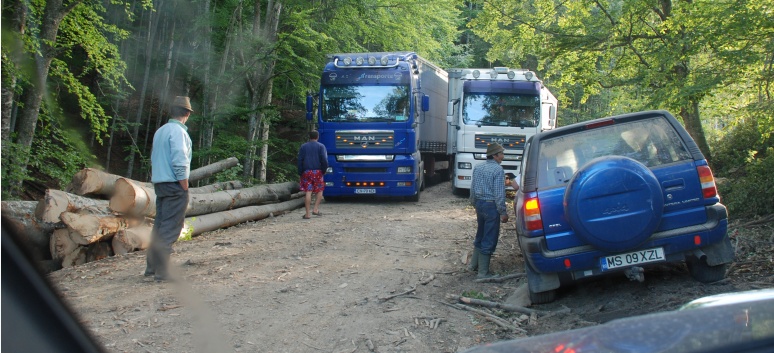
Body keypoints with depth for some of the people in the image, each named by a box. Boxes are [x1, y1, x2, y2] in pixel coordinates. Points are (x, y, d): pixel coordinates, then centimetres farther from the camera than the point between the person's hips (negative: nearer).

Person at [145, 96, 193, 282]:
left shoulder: (160, 131, 15)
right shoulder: (178, 131, -12)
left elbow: (154, 158, 16)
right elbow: (179, 162, -19)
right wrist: (185, 188, -12)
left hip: (160, 183, 9)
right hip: (175, 185, -9)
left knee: (160, 225, 14)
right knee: (170, 228, -7)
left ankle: (152, 266, 19)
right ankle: (162, 271, -8)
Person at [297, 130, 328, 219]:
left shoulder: (303, 147, 9)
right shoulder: (321, 146, 2)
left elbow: (300, 160, 5)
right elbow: (324, 160, -7)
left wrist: (300, 173, 8)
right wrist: (324, 170, 4)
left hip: (306, 172, 2)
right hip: (317, 172, -1)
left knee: (308, 192, -1)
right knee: (319, 190, 14)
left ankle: (307, 214, -2)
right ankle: (316, 209, 3)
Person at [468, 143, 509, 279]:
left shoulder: (478, 168, 9)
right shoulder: (497, 169, -15)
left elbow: (472, 189, 13)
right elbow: (499, 194, -17)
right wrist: (503, 212, -12)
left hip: (479, 204, 8)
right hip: (491, 206, -8)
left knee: (480, 236, 22)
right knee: (489, 240, -1)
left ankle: (473, 264, 30)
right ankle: (483, 272, 2)